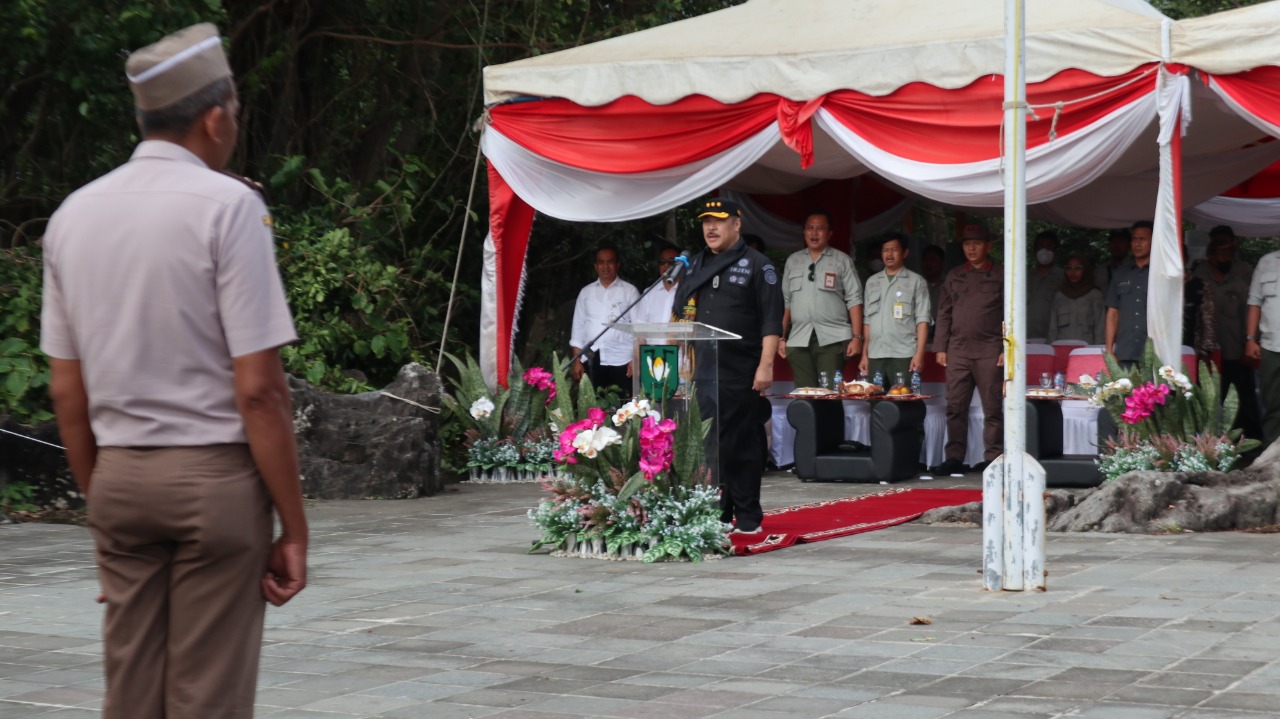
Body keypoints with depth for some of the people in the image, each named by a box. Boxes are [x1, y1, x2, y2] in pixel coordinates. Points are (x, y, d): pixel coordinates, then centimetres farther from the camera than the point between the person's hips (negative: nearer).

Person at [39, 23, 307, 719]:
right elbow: (258, 388, -14)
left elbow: (66, 390, 9)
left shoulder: (74, 213, 6)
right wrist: (294, 526, -9)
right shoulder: (227, 204, -11)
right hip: (215, 476, -5)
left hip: (119, 474, 5)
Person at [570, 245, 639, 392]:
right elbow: (578, 325, 14)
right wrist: (577, 360, 6)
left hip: (620, 362, -2)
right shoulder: (586, 292, 14)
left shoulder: (629, 291, 6)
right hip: (591, 362, 2)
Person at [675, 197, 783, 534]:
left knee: (742, 444, -2)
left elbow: (771, 321, -7)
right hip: (702, 370, 6)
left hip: (739, 373, -6)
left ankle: (748, 516, 6)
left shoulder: (756, 266, -2)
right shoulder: (697, 265, 17)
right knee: (708, 444, 5)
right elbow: (683, 314, 23)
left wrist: (766, 365, -14)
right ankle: (717, 514, 13)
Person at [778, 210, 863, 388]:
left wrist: (857, 337, -8)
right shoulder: (793, 261, 16)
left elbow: (854, 300, 0)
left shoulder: (842, 261, 5)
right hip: (799, 340, 3)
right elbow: (786, 301, 16)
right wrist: (781, 337, 10)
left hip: (833, 338, -3)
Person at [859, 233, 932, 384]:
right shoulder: (872, 282, 17)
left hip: (903, 355, -4)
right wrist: (864, 354, 11)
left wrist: (919, 354, -11)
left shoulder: (916, 282, 5)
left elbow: (922, 320, -1)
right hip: (875, 356, 4)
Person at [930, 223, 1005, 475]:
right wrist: (940, 347, 7)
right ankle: (954, 458, 5)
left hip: (989, 351, -3)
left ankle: (992, 458, 3)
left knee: (992, 407, -1)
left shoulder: (1000, 275, 5)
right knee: (955, 407, 1)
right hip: (958, 349, 3)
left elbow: (1009, 315, 2)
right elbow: (944, 314, 15)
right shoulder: (954, 276, 15)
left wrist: (1007, 349, -6)